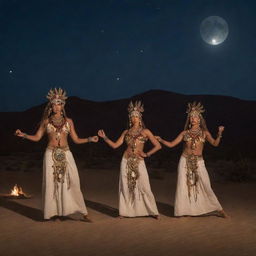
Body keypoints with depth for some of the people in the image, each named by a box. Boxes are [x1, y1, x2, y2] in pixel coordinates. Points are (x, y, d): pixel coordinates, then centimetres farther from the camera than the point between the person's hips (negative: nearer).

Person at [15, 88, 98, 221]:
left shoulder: (68, 121, 8)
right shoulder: (46, 121, 7)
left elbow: (76, 140, 10)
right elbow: (37, 137, 9)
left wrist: (89, 139, -2)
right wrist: (23, 135, -5)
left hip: (65, 155, 0)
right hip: (51, 155, 0)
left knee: (72, 182, -7)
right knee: (51, 183, -3)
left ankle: (84, 213, -4)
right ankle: (54, 213, 4)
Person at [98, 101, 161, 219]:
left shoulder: (145, 131, 5)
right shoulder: (126, 132, 11)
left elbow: (158, 146, 3)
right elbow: (115, 145, 7)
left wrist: (147, 154, -1)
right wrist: (104, 137, -2)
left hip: (139, 162, -2)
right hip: (126, 161, 3)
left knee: (144, 187, -5)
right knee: (125, 186, 4)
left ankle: (153, 212, 5)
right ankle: (124, 212, 13)